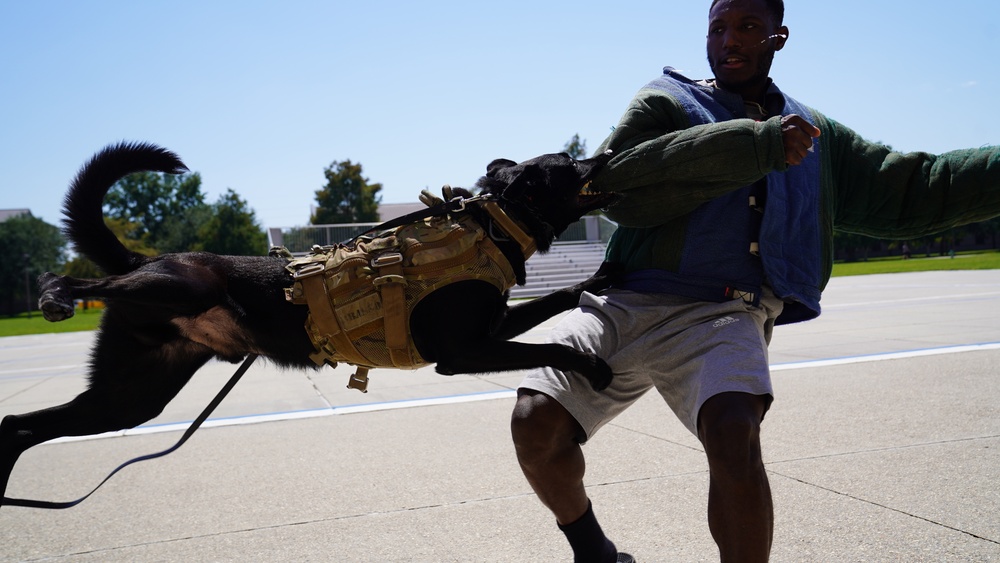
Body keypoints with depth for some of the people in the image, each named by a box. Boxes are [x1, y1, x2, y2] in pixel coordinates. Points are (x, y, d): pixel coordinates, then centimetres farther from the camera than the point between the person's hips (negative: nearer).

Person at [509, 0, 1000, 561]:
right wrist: (757, 146, -12)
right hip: (626, 302, 0)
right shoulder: (666, 102, 11)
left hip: (722, 315, 1)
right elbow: (617, 185, -8)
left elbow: (911, 189, 24)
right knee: (537, 425, -19)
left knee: (734, 434, -30)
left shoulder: (816, 135, 24)